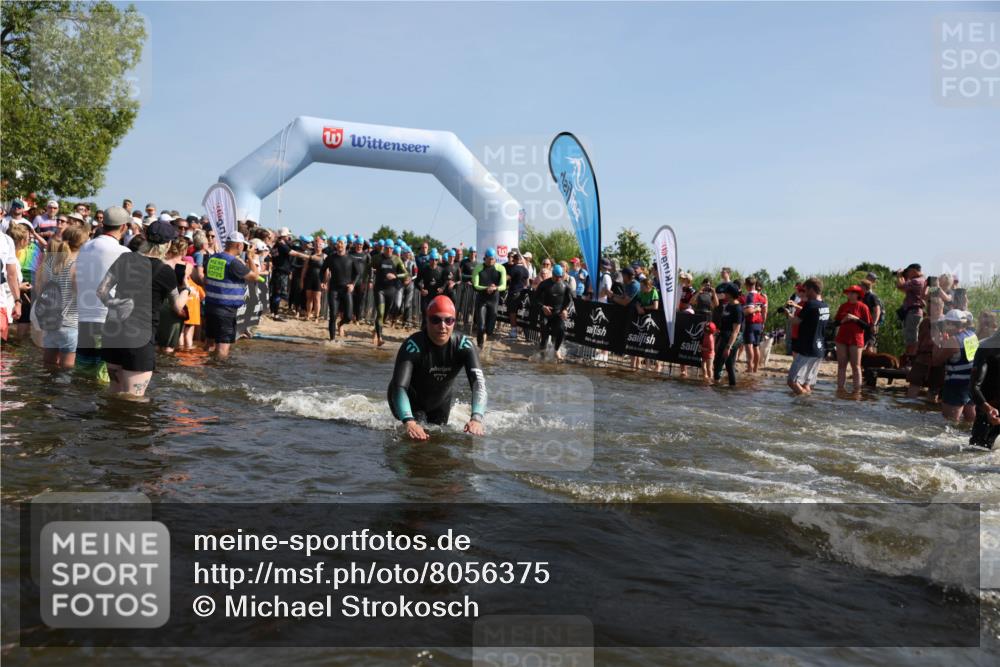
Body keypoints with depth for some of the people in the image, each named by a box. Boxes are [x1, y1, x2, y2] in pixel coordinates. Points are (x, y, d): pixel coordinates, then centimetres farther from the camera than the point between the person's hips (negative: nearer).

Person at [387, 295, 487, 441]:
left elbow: (478, 382, -39)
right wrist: (409, 422, -65)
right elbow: (399, 386, -47)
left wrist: (476, 418, -58)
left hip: (442, 401, 3)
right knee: (417, 436, -17)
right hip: (411, 399, -3)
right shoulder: (413, 346, -36)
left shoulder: (464, 345, -28)